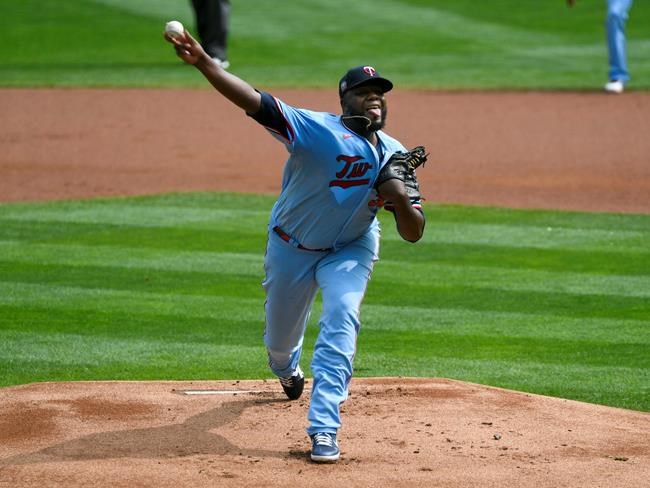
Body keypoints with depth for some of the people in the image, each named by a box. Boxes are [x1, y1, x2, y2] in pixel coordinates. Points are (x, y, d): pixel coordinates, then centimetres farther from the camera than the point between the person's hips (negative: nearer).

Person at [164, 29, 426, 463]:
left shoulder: (395, 155, -12)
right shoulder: (318, 130, -26)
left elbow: (414, 234, -9)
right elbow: (253, 101, -40)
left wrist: (400, 198, -31)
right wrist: (203, 62, -55)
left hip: (351, 249, 1)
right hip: (292, 248, -1)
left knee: (342, 318, -24)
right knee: (280, 336, 14)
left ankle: (324, 430, -24)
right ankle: (288, 371, 56)